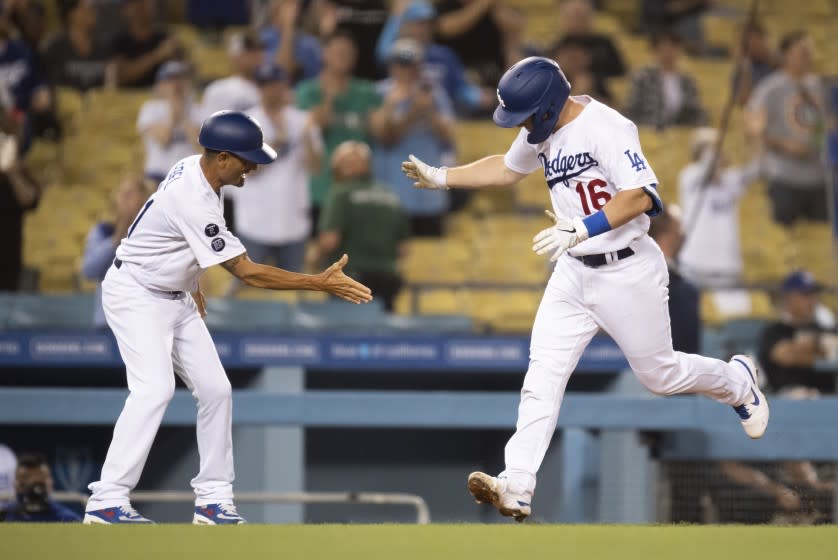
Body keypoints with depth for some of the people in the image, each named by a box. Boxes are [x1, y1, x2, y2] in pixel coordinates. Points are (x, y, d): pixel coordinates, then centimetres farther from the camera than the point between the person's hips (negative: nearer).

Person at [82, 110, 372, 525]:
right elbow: (247, 273, -28)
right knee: (155, 389, -24)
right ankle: (107, 502, -25)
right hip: (136, 294, -10)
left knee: (214, 389, 3)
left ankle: (213, 500, 7)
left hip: (175, 298, 10)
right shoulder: (194, 203, -31)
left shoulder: (194, 168, -2)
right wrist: (320, 283, -26)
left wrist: (192, 284, 24)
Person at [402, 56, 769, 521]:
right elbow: (507, 168, 24)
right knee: (543, 373, -7)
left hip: (627, 271, -7)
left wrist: (580, 230, -39)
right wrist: (440, 177, 18)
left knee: (658, 373, 7)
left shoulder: (605, 127, -22)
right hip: (574, 272, 7)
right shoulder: (543, 132, 4)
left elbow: (640, 197, -31)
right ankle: (517, 486, -14)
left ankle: (737, 382, 38)